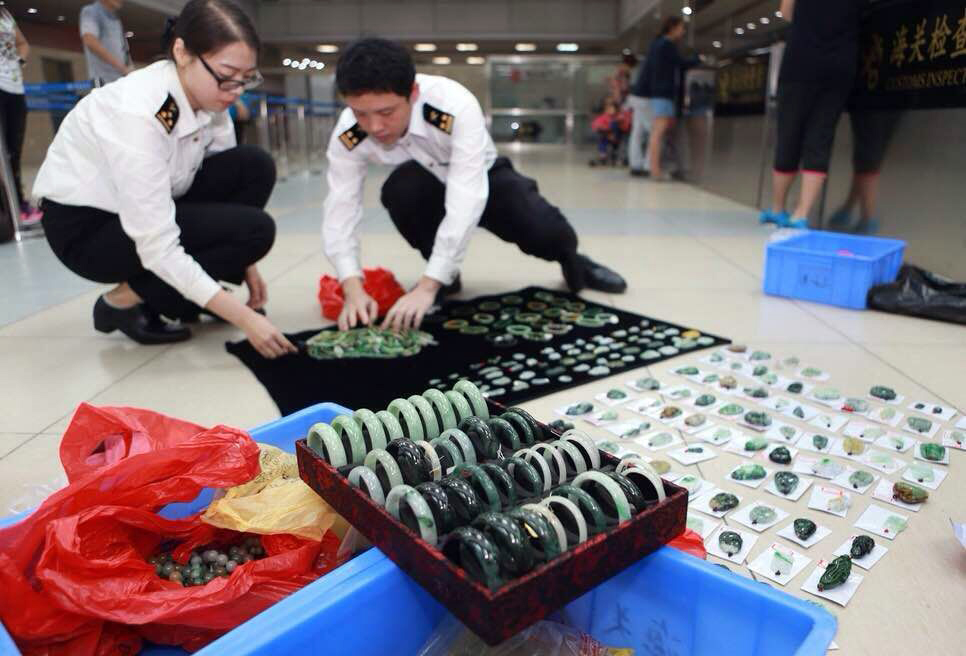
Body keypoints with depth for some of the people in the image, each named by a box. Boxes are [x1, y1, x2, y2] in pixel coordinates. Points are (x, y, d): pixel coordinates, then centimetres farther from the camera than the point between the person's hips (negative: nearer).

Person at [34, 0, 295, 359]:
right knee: (254, 229, -22)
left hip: (144, 207, 7)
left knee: (256, 169, -12)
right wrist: (245, 319, -35)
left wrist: (244, 264, -5)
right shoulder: (137, 113, -33)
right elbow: (157, 248, -34)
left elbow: (228, 180, 0)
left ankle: (185, 295, 1)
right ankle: (125, 299, -4)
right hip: (85, 227, -7)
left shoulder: (207, 96, -12)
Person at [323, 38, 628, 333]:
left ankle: (570, 260, 11)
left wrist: (427, 287, -52)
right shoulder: (347, 136, -27)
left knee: (546, 232, -28)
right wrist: (353, 290, -44)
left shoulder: (456, 107, -39)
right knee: (399, 190, -34)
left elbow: (465, 204, -45)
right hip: (429, 186, 2)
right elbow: (339, 214, -27)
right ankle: (446, 275, -6)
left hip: (484, 180, -2)